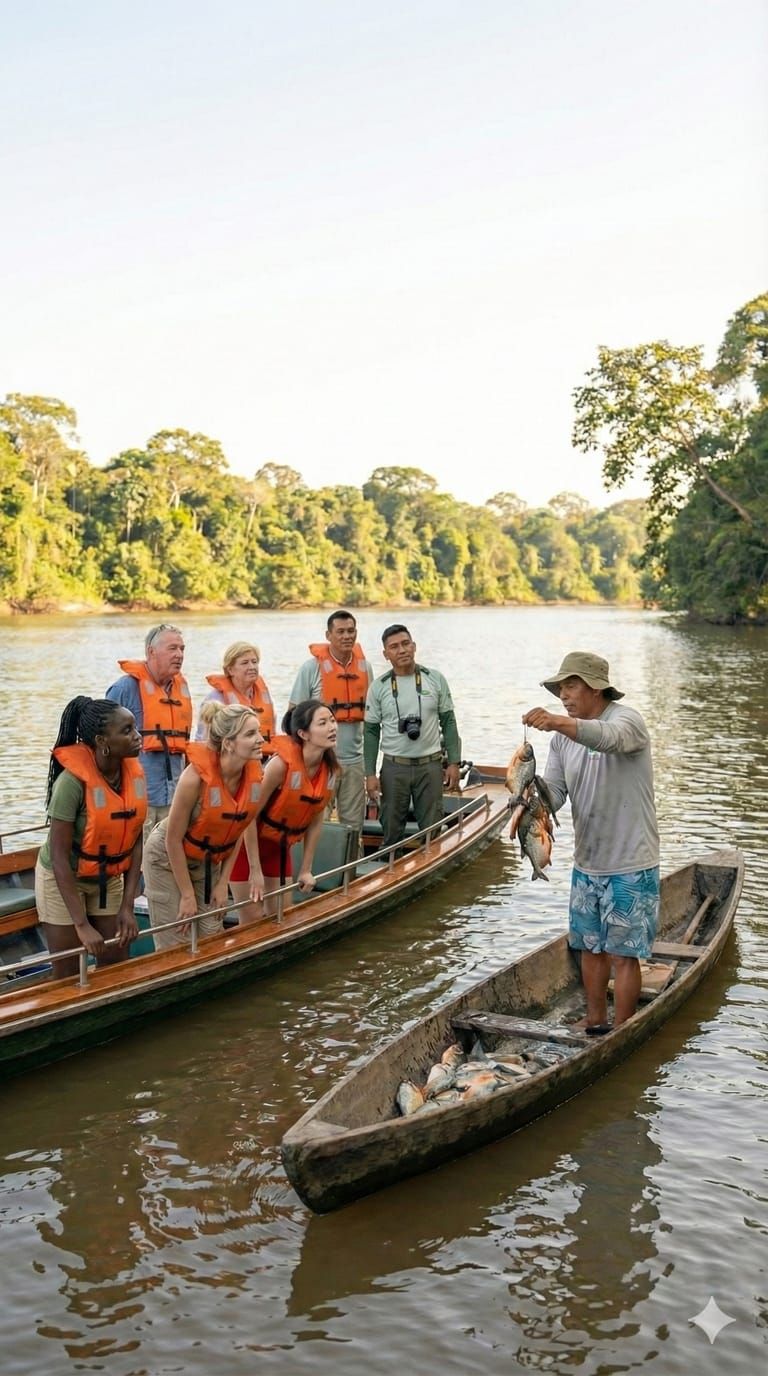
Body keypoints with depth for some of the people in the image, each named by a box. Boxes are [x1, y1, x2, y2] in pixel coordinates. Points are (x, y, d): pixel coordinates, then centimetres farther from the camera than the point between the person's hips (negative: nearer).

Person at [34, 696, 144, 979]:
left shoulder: (134, 773, -14)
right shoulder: (73, 781, -29)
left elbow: (135, 840, -8)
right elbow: (59, 856, -26)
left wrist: (127, 906, -11)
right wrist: (82, 925, -27)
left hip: (109, 878, 5)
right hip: (62, 879, -5)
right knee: (69, 974, 6)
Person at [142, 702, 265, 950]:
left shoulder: (254, 773, -16)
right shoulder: (197, 776, -31)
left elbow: (240, 827, -1)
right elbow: (174, 839, -21)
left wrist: (224, 882, 0)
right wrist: (187, 895, -15)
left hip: (210, 861, 5)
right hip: (168, 859, -5)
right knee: (177, 946, -2)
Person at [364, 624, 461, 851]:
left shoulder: (435, 679, 1)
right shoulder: (378, 687, 0)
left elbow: (448, 722, 5)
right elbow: (371, 732, 3)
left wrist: (454, 763, -1)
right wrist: (370, 774, -3)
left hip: (430, 765, 0)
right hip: (394, 767, 0)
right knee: (392, 831, 7)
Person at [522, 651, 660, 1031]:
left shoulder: (628, 720, -14)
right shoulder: (562, 736, 7)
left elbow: (608, 738, -38)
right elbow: (553, 790, 0)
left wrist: (558, 722, -54)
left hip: (630, 866, -6)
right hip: (586, 863, 7)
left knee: (623, 954, 1)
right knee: (591, 947, 15)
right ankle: (594, 1024, 30)